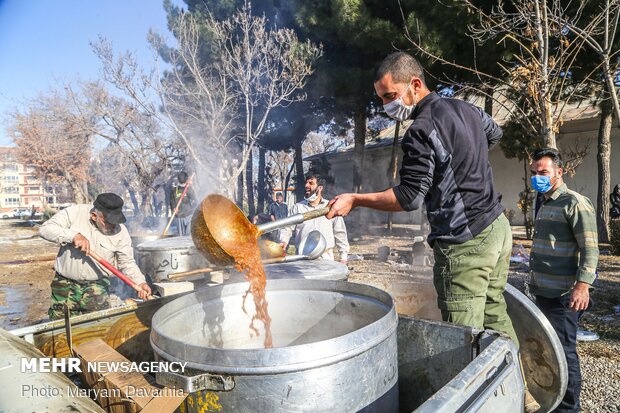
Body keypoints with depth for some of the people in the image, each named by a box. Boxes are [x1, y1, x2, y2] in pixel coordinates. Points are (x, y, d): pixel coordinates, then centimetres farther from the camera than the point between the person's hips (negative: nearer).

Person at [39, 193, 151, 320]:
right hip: (65, 285, 0)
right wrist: (73, 235, -27)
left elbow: (127, 263, -4)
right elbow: (45, 229, -13)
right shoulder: (75, 212, -12)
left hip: (97, 287, 0)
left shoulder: (121, 232, -10)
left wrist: (140, 282, -20)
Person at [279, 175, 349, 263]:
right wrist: (283, 241, -16)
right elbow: (287, 228, 5)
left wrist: (344, 256, 6)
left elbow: (340, 233, 10)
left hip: (326, 258, 0)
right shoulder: (297, 207, 9)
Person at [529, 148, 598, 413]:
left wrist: (582, 285, -26)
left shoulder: (575, 204, -11)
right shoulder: (544, 205, 14)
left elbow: (590, 249, -17)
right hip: (543, 291, 9)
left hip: (562, 294, -8)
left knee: (563, 350, 0)